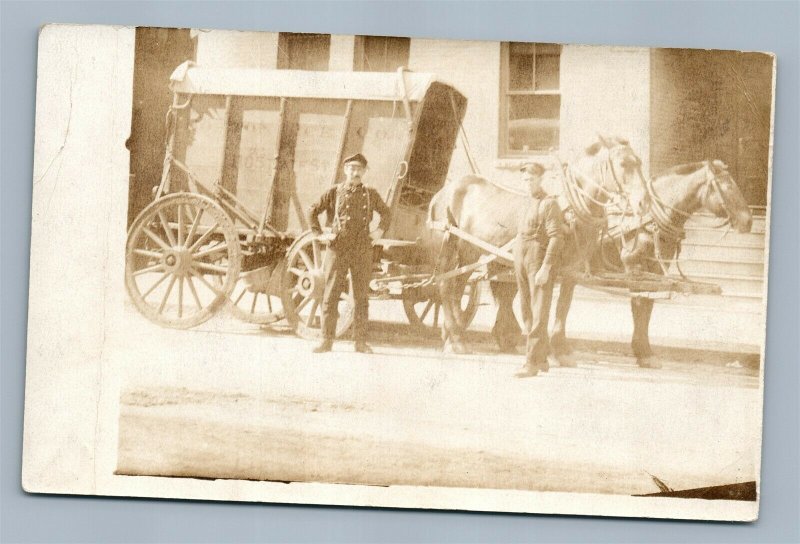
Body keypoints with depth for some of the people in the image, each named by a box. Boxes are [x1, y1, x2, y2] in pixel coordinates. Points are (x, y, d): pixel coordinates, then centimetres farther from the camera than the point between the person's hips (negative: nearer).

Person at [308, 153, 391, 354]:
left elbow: (386, 213, 23)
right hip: (338, 249, -2)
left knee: (361, 298, 5)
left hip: (362, 251, 2)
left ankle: (360, 341, 11)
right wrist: (320, 234, 1)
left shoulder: (371, 194, 8)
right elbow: (313, 211, 8)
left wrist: (380, 231, 9)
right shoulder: (334, 192, 3)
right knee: (330, 295, -2)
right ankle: (327, 340, 3)